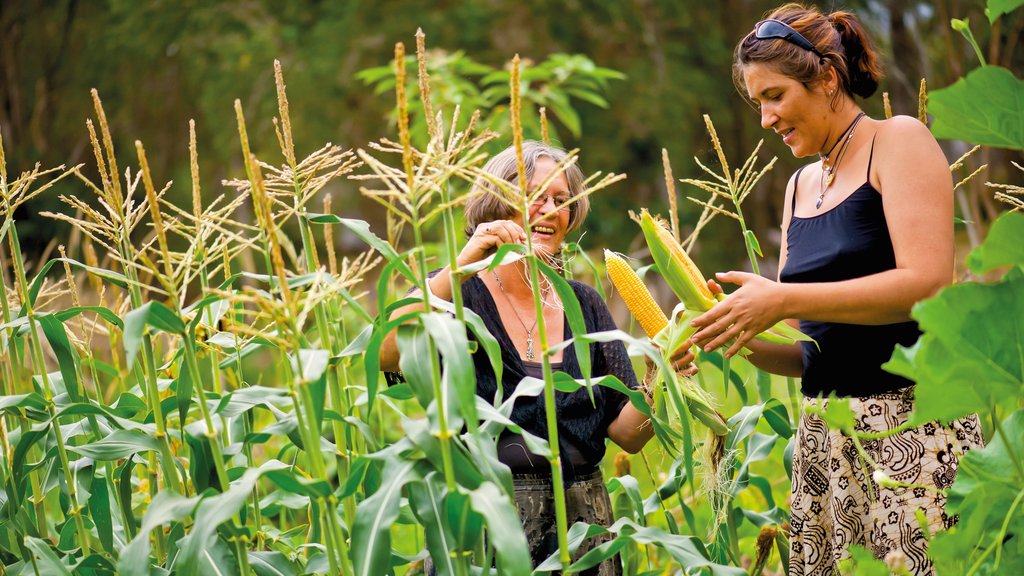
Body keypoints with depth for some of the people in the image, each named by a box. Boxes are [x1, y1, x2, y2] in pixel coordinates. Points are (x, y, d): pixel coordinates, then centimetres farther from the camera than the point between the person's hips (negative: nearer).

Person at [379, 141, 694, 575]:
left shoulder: (584, 305, 9)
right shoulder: (458, 293, -3)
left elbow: (627, 434, 5)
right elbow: (385, 355, -25)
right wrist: (463, 265, -28)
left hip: (580, 521, 4)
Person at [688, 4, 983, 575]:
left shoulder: (898, 141, -3)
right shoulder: (800, 185, 17)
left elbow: (929, 284, -17)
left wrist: (783, 300, -18)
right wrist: (740, 338, -2)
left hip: (913, 422, -6)